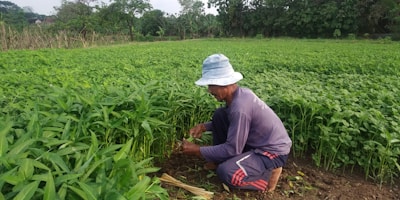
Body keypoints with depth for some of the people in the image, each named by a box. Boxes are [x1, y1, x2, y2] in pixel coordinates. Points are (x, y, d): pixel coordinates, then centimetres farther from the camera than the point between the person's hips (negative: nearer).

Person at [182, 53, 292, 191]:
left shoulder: (240, 107, -31)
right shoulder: (240, 93, -4)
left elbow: (232, 149, -25)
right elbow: (233, 120, 14)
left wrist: (198, 151, -17)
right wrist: (205, 127, 1)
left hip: (273, 152, -9)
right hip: (256, 142, 9)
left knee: (225, 172, -28)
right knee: (219, 115, 1)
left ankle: (268, 175, -2)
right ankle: (221, 160, 14)